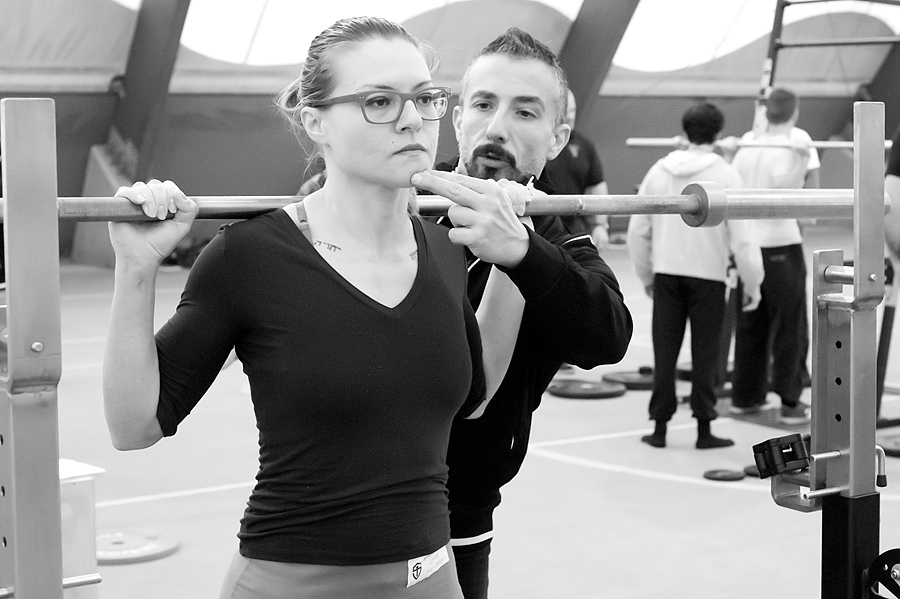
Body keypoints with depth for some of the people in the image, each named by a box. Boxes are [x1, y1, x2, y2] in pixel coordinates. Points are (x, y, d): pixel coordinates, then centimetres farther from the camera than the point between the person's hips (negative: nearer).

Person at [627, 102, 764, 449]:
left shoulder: (659, 171, 3)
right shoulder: (725, 175, -8)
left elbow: (638, 231, 7)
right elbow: (742, 236, -10)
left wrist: (646, 275, 18)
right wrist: (752, 284, -1)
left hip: (666, 274, 3)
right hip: (708, 275, -3)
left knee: (665, 351, 9)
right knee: (704, 354, 6)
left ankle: (660, 427, 13)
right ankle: (704, 429, 11)